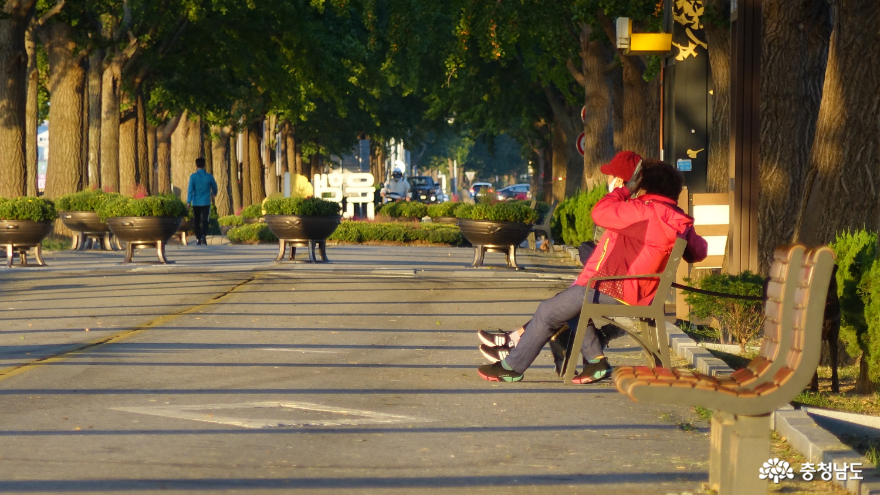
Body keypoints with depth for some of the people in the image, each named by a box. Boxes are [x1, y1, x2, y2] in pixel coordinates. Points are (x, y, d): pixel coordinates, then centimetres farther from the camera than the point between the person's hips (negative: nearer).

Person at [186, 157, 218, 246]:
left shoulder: (193, 177, -4)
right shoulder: (209, 176, 1)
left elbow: (190, 190, -12)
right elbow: (214, 186, 19)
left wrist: (188, 202, -13)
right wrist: (213, 194, 40)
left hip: (196, 203, 0)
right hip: (206, 203, 0)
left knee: (197, 222, 12)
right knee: (204, 221, -6)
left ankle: (199, 239, 17)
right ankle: (203, 236, -28)